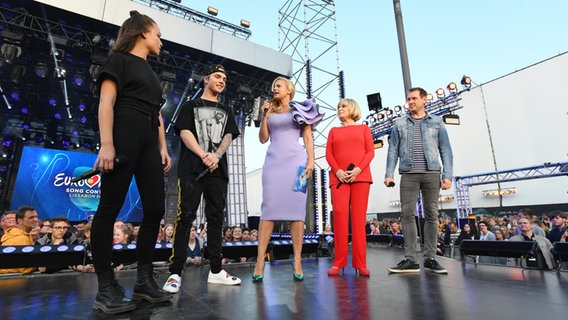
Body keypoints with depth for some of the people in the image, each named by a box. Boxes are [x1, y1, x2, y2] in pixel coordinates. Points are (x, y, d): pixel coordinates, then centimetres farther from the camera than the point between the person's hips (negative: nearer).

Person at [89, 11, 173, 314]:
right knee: (110, 207, -6)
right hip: (123, 135, -8)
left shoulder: (151, 73, 28)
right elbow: (106, 102, -6)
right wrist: (106, 144, -18)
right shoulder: (119, 59, 7)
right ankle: (106, 287, 1)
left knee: (155, 208, 0)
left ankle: (144, 280, 8)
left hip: (149, 141, 8)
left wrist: (163, 148, 13)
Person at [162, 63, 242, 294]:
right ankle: (175, 273, -1)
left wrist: (216, 156, -12)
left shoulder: (226, 112, 23)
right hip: (192, 169, -3)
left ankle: (216, 271, 10)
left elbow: (229, 136, 8)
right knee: (185, 217, -8)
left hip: (218, 170, 4)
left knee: (216, 218, 3)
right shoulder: (191, 106, 14)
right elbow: (184, 132, -1)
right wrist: (204, 156, -15)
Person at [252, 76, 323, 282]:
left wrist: (311, 160, -5)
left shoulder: (300, 110, 14)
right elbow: (263, 138, 13)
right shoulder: (270, 112, 20)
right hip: (273, 160, 2)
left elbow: (308, 138, 7)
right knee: (269, 208, -7)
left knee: (296, 209, -5)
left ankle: (297, 262, -1)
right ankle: (260, 261, -6)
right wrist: (264, 116, 5)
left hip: (296, 159, -1)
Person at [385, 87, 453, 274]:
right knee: (407, 215, -4)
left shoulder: (437, 122, 11)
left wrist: (448, 175, -3)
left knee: (431, 215, 3)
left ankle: (430, 259, 13)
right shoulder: (400, 124, 12)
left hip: (432, 174, 0)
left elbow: (445, 150, 7)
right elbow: (393, 150, 8)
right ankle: (410, 260, 1)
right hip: (408, 175, 0)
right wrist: (389, 174, -2)